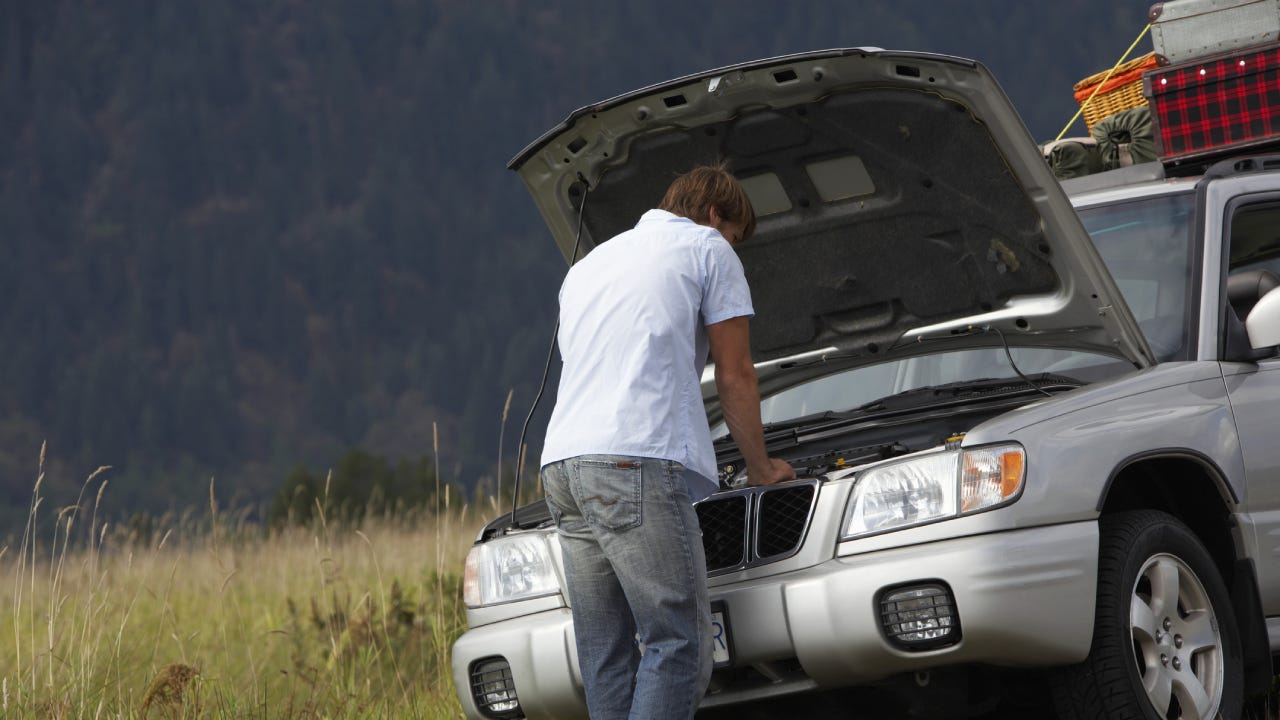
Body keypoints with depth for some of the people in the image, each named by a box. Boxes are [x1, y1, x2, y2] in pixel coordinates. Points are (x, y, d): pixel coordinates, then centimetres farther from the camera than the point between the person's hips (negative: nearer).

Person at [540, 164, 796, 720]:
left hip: (562, 464, 7)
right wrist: (761, 467, 25)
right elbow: (734, 375, 12)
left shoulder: (589, 265, 32)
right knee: (678, 643, -10)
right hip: (638, 462, -7)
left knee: (606, 657, 4)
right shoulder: (707, 248, 11)